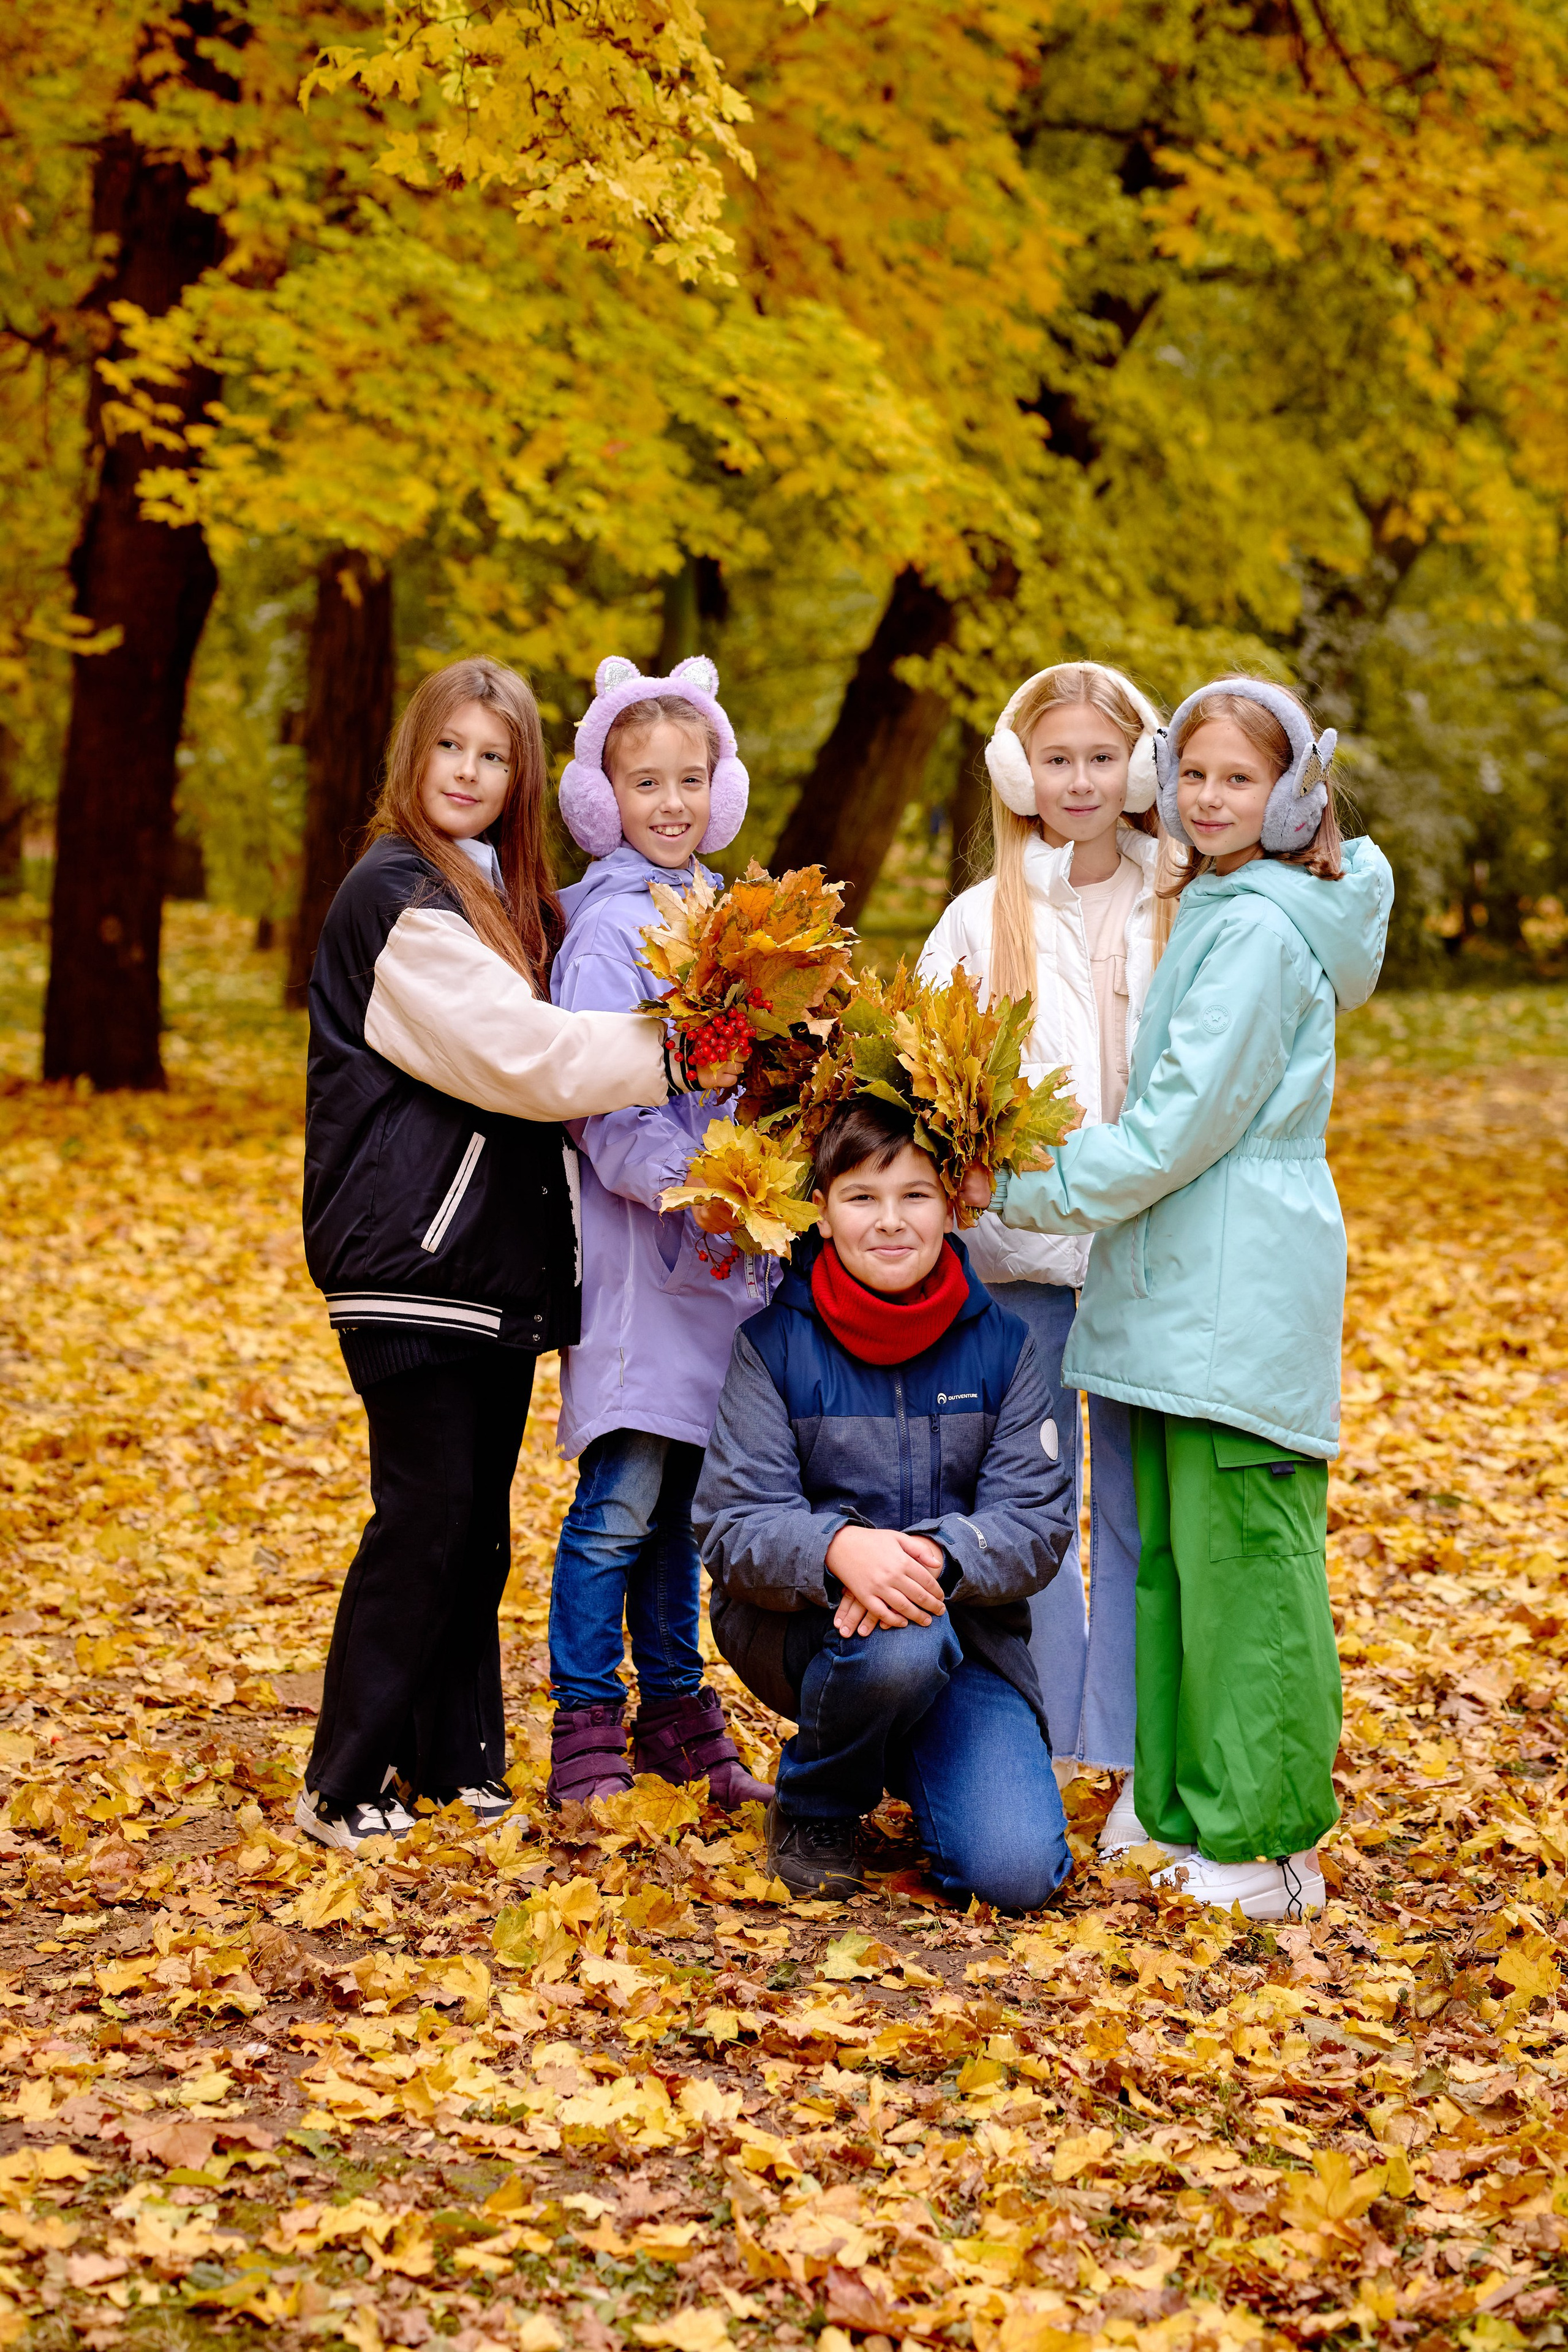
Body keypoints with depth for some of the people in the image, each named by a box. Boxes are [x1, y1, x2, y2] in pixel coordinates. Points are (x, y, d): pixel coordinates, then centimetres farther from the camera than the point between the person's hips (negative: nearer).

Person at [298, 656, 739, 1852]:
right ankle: (342, 1786, 0)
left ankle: (456, 1760, 19)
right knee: (425, 1512, -8)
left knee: (478, 1519, 11)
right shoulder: (397, 895, -9)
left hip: (501, 1256, 8)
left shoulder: (503, 897, 19)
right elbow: (515, 1052, -17)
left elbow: (526, 1060, 17)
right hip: (411, 1251, -8)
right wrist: (670, 1058, -17)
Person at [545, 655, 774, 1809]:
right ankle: (588, 1737, 2)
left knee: (683, 1499, 14)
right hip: (633, 1235, -7)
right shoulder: (610, 924, -9)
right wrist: (684, 1187, -27)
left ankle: (676, 1714, 23)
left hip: (719, 1246, 7)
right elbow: (598, 1096, -17)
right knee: (620, 1501, -6)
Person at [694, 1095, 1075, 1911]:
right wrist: (840, 1550, -34)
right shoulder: (774, 1344, -6)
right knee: (901, 1644, -39)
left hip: (966, 1626, 2)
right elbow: (731, 1527, -12)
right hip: (799, 1624, -2)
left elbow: (1036, 1522, -6)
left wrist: (938, 1555, -28)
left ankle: (919, 1768, 18)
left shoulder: (1001, 1346, 0)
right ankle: (814, 1810, -5)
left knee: (1016, 1872, -19)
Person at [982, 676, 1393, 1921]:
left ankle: (1269, 1844, 2)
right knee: (1173, 1559, 11)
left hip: (1243, 1296, -10)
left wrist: (1032, 1192, -8)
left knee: (1242, 1561, -5)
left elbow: (1182, 1123, -16)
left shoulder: (1262, 931, -13)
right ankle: (1191, 1819, 18)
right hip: (1183, 1290, 10)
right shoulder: (1218, 912, 18)